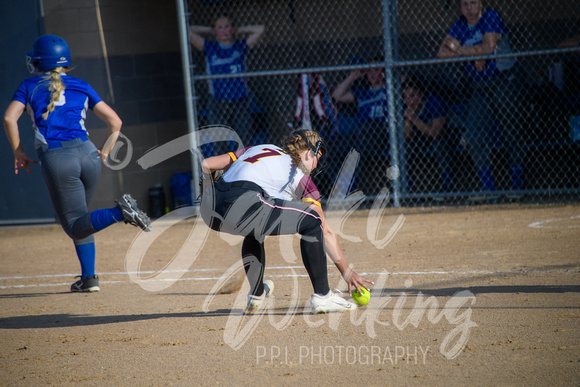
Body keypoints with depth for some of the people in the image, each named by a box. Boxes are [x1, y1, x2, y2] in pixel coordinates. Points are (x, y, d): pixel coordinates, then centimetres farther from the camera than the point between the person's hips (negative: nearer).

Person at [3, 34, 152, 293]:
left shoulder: (29, 87, 11)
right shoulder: (81, 87, 16)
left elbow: (9, 119, -4)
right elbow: (115, 121, 9)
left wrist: (19, 153, 6)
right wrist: (104, 153, 18)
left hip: (55, 160, -4)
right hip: (86, 153, 4)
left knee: (76, 226, -1)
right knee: (78, 220, 22)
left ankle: (120, 212, -27)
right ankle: (89, 277, 12)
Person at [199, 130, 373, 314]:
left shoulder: (257, 149, 32)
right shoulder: (300, 177, 18)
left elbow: (207, 164, 26)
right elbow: (326, 231, 18)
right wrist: (347, 273, 24)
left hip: (209, 209, 7)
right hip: (241, 208, -7)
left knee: (256, 228, 38)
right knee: (311, 221, 7)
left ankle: (256, 294, 41)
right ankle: (322, 296, 5)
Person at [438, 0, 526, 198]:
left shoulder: (491, 17, -7)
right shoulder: (459, 26, 7)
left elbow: (489, 47, -20)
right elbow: (442, 52, -5)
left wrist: (460, 50, -11)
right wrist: (475, 52, -16)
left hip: (505, 83, -5)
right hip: (481, 88, 5)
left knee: (512, 134, -5)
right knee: (473, 137, -6)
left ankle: (518, 186, 3)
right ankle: (488, 189, -2)